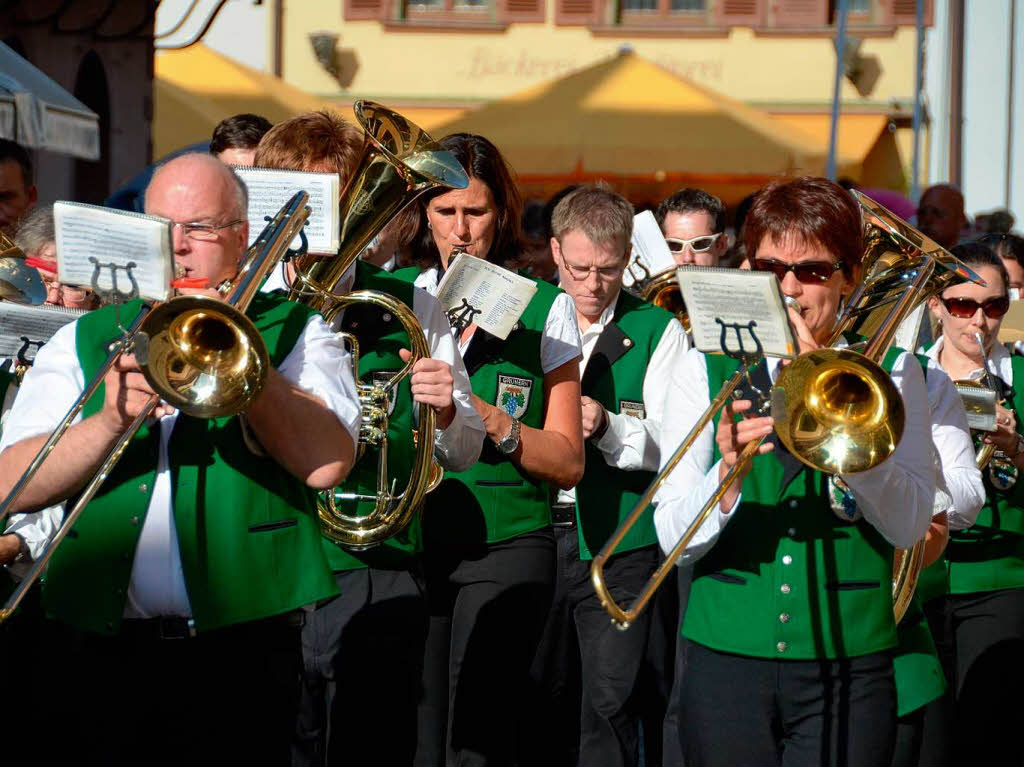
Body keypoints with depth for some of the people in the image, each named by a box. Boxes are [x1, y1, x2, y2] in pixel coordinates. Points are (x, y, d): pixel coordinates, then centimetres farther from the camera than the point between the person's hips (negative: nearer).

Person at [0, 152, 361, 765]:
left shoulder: (296, 334, 7)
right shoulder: (82, 341, 13)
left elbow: (327, 463, -11)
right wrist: (110, 422, -16)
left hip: (243, 655, -2)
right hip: (107, 656, 2)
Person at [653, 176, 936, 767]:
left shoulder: (888, 371, 6)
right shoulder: (706, 370, 6)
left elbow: (909, 524, -9)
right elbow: (673, 537, -3)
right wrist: (727, 478, -23)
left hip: (848, 664, 0)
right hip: (728, 657, 1)